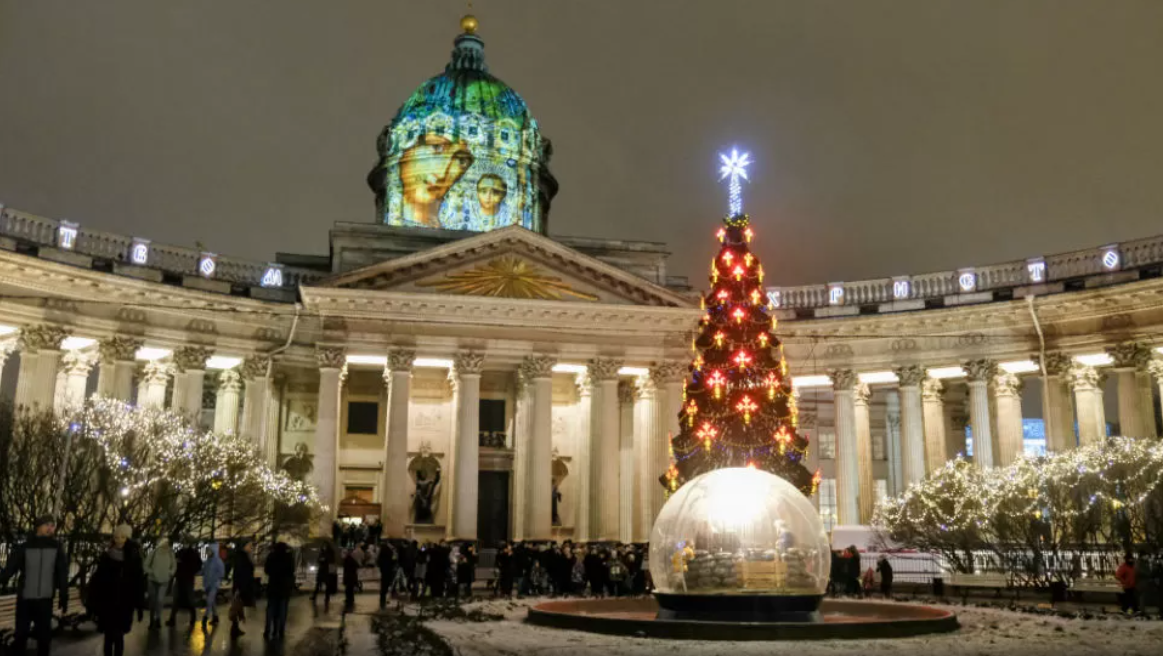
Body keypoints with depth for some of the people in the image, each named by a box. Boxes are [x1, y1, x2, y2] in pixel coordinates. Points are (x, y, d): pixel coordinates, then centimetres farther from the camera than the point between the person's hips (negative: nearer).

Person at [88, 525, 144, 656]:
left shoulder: (133, 558, -2)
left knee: (118, 636, -4)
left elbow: (139, 582, 0)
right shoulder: (106, 556, 1)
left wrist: (138, 604, -3)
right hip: (107, 603, 1)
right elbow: (97, 580, 1)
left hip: (124, 604, -1)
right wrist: (94, 602, -3)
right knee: (109, 636, 8)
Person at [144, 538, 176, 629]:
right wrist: (151, 572, -11)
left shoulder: (171, 554, -7)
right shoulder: (154, 552, -11)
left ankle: (158, 618, 8)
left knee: (160, 600, -11)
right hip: (153, 580, 0)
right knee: (152, 600, 8)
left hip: (164, 581, 0)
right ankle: (152, 620, 22)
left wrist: (170, 573, -4)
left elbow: (174, 566, 8)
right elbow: (146, 565, -2)